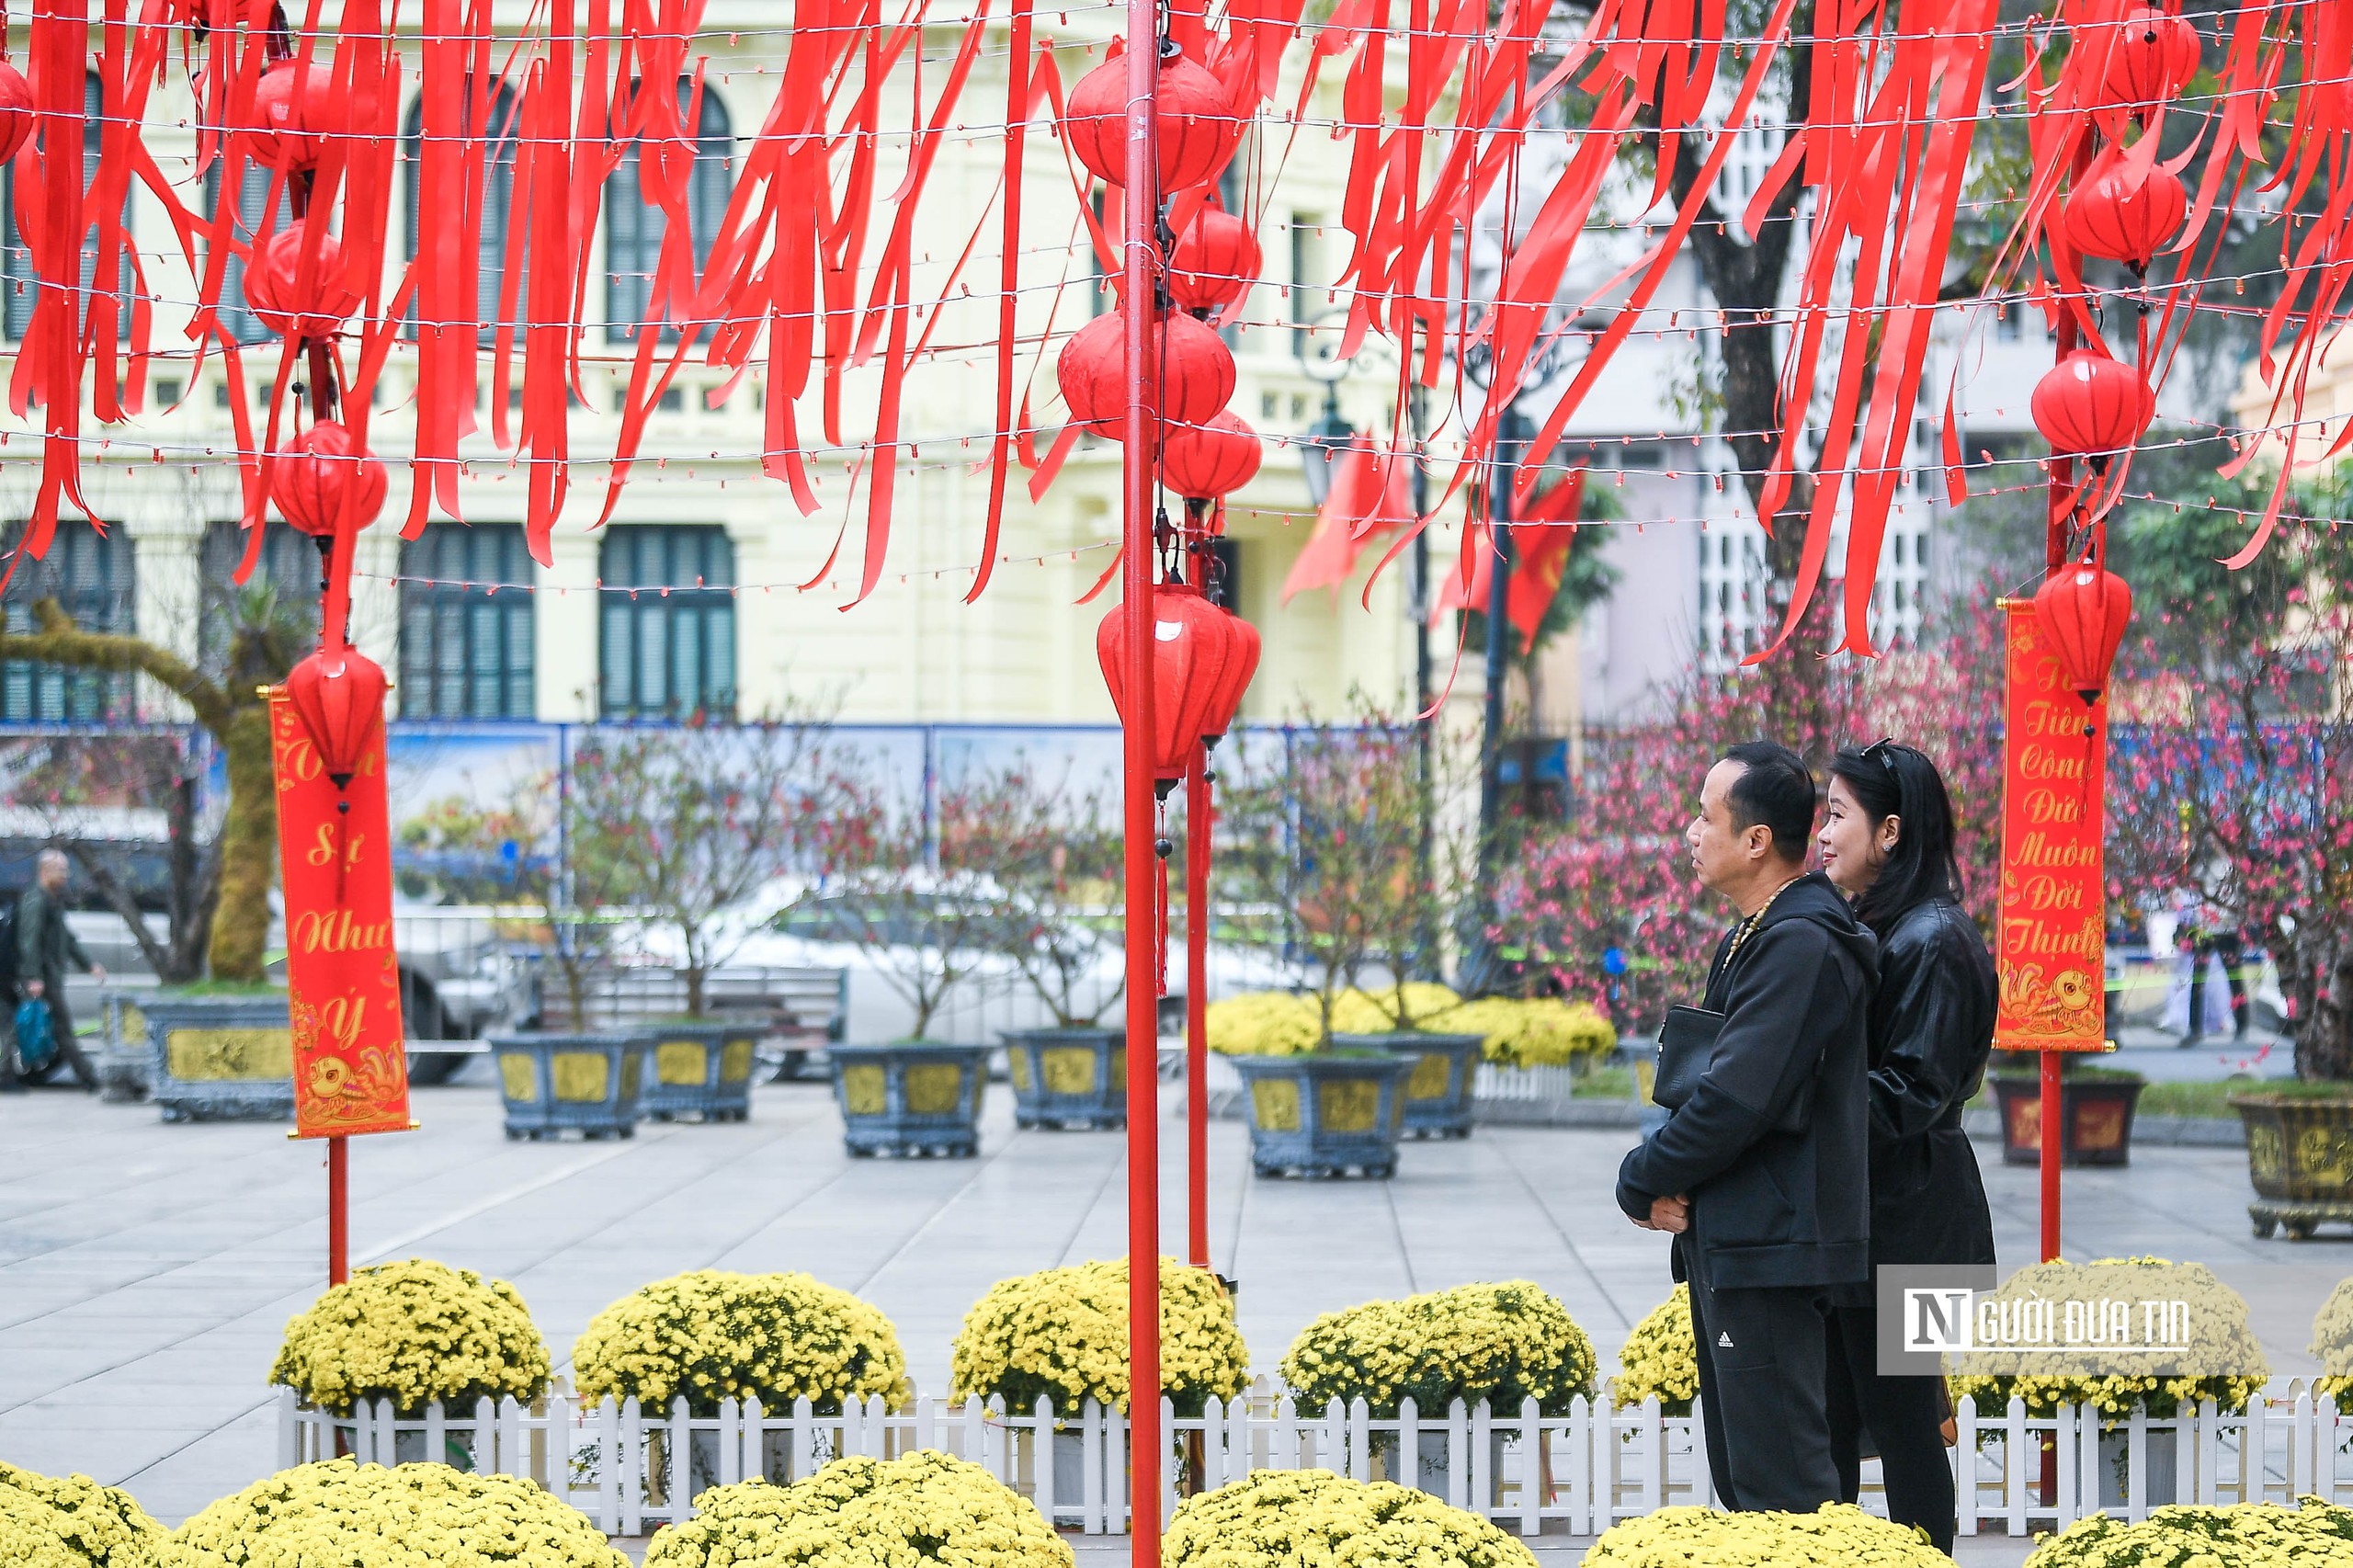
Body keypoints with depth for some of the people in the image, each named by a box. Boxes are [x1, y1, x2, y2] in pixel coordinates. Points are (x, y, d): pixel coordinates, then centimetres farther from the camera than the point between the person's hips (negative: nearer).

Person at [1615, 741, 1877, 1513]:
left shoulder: (1802, 945, -18)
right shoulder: (1748, 940, 16)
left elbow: (1740, 1098, -23)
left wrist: (1642, 1182, -10)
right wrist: (1661, 1177, 0)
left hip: (1772, 1249, -11)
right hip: (1729, 1244, 11)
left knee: (1779, 1481, -10)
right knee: (1739, 1476, 16)